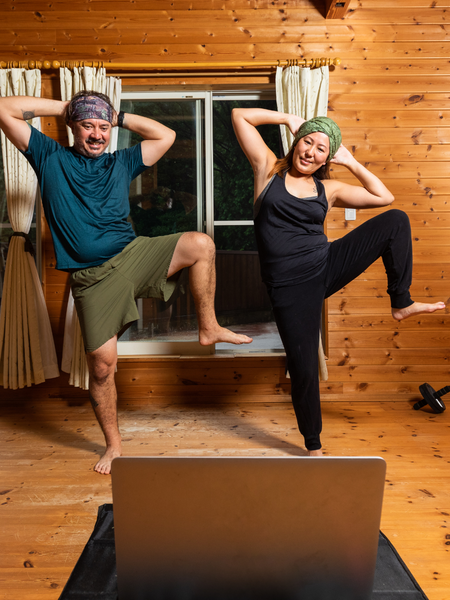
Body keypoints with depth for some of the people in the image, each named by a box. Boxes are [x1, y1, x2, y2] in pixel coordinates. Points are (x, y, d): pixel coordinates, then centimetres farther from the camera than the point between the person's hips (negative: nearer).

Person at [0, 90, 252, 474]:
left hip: (134, 255, 3)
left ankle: (208, 328, -9)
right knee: (102, 365, -1)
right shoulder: (49, 158, 9)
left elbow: (166, 136, 15)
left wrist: (118, 117, 13)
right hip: (92, 276, -2)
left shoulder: (120, 163, 15)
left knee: (201, 244, -20)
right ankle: (114, 445, 19)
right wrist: (62, 108, 7)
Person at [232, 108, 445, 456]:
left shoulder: (328, 189, 10)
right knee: (303, 368, -2)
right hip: (290, 284, -3)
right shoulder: (269, 169, 4)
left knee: (396, 220, -6)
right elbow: (240, 116, 4)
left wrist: (351, 162, 9)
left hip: (328, 265, 4)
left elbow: (384, 197, 10)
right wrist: (289, 119, 7)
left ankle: (401, 303, 3)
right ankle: (314, 446, 23)